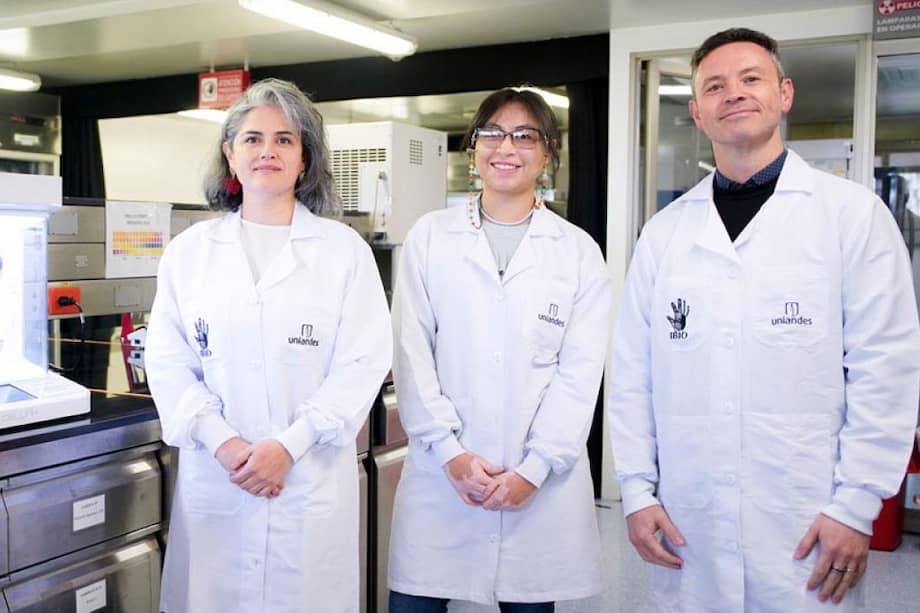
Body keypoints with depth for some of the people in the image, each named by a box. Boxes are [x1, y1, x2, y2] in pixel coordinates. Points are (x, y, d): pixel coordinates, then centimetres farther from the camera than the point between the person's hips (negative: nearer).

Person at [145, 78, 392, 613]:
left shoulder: (344, 249, 1)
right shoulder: (191, 249, 7)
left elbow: (363, 363, -5)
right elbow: (168, 361, 4)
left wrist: (288, 446, -14)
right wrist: (222, 441, -10)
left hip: (313, 482, -1)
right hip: (213, 477, 2)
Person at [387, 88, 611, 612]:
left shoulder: (579, 251, 4)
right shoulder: (430, 237, 5)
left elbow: (580, 372, -1)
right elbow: (413, 354, 0)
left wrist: (534, 469, -9)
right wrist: (450, 452, -9)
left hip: (542, 487, 0)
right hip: (442, 476, 0)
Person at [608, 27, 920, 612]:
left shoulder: (853, 212, -1)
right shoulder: (664, 231, 6)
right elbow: (633, 373, 6)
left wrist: (858, 505, -8)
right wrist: (637, 491, 3)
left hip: (807, 529, -2)